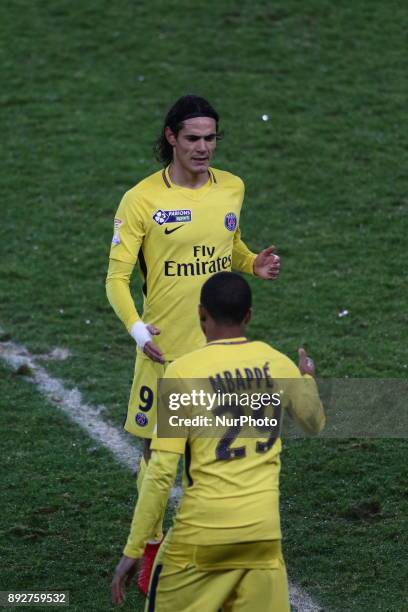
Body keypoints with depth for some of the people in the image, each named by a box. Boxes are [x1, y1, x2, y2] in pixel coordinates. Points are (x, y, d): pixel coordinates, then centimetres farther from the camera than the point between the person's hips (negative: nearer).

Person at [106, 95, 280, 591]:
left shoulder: (232, 188, 3)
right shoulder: (141, 200, -11)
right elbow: (117, 275, -10)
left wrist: (253, 264, -1)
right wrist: (135, 327, -26)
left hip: (220, 345, 4)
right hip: (164, 347, -4)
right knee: (157, 450, 5)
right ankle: (152, 550, 22)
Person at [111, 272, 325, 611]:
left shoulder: (183, 372, -10)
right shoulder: (277, 363, 3)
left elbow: (161, 472, -12)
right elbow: (315, 423, 23)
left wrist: (133, 550, -6)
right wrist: (308, 377, 45)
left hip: (203, 531, -3)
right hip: (263, 530, 3)